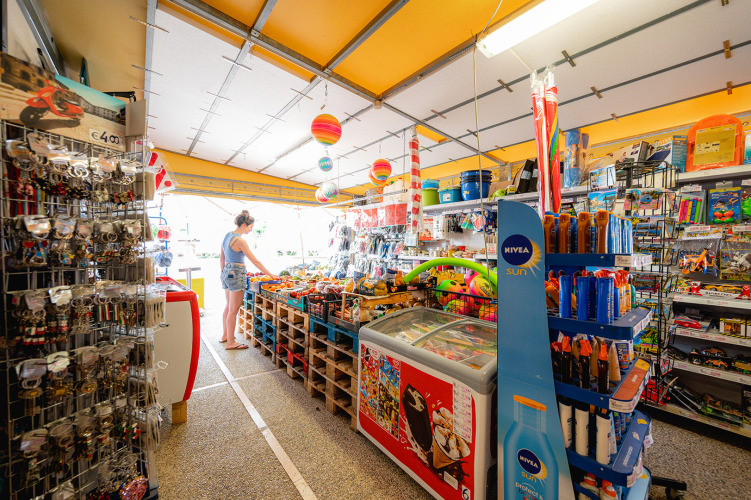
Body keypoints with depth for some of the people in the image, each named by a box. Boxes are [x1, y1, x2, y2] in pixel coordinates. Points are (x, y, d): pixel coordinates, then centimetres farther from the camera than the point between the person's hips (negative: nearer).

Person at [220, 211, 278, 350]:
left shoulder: (227, 236, 9)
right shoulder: (240, 240, -18)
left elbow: (221, 258, 16)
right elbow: (255, 261, -19)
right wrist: (270, 275, -15)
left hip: (226, 272, 10)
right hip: (236, 274, -10)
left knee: (229, 306, 22)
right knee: (233, 310, 0)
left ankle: (225, 335, 36)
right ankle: (230, 342, 11)